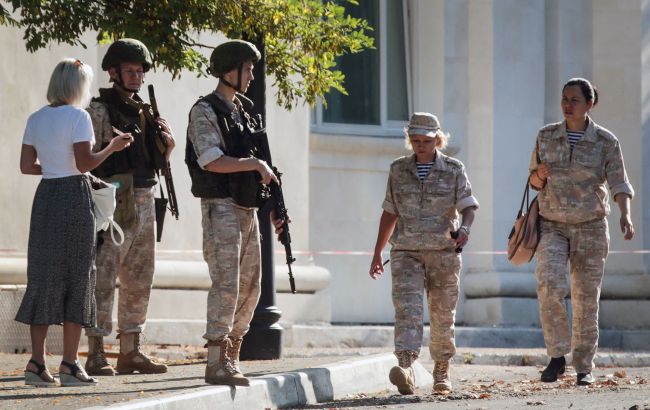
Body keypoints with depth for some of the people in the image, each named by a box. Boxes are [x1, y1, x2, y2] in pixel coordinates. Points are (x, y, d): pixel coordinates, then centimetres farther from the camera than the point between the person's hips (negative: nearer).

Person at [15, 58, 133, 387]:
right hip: (75, 195, -6)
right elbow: (84, 163, -15)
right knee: (76, 277, 1)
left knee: (43, 277, 8)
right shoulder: (78, 117, -9)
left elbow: (26, 166, 8)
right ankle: (69, 364, 0)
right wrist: (112, 148, -2)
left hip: (46, 196, 6)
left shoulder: (36, 119, 9)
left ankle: (37, 362, 5)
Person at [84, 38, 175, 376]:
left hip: (143, 204, 8)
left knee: (139, 282, 9)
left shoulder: (144, 112, 17)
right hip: (114, 205, -8)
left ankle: (130, 351, 15)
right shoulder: (99, 110, -4)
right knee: (103, 278, -10)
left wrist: (166, 145, 2)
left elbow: (155, 163, 19)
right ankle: (96, 355, -11)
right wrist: (106, 146, -25)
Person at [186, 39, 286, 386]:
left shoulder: (244, 111, 17)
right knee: (226, 283, -14)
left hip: (247, 209, 9)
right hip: (221, 206, -9)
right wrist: (255, 164, -17)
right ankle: (216, 363, -16)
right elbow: (210, 160, -20)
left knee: (249, 286, 10)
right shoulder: (205, 111, -8)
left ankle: (232, 356, 17)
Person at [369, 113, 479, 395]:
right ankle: (406, 367, -34)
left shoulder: (454, 170, 2)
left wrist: (464, 228, -28)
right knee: (406, 307, -18)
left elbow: (468, 206, -5)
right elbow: (390, 214, 15)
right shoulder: (398, 170, 8)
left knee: (442, 315, 7)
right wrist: (377, 253, 16)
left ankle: (442, 371, 25)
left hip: (444, 252, 0)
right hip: (406, 252, 1)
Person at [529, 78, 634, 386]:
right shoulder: (546, 137, 1)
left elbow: (619, 184, -11)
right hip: (552, 227, 1)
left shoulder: (606, 142, -5)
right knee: (549, 287, -22)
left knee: (586, 300, 2)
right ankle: (557, 356, -10)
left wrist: (625, 216, -30)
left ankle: (584, 368, 14)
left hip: (591, 227, -1)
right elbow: (535, 181, 9)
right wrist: (540, 175, -15)